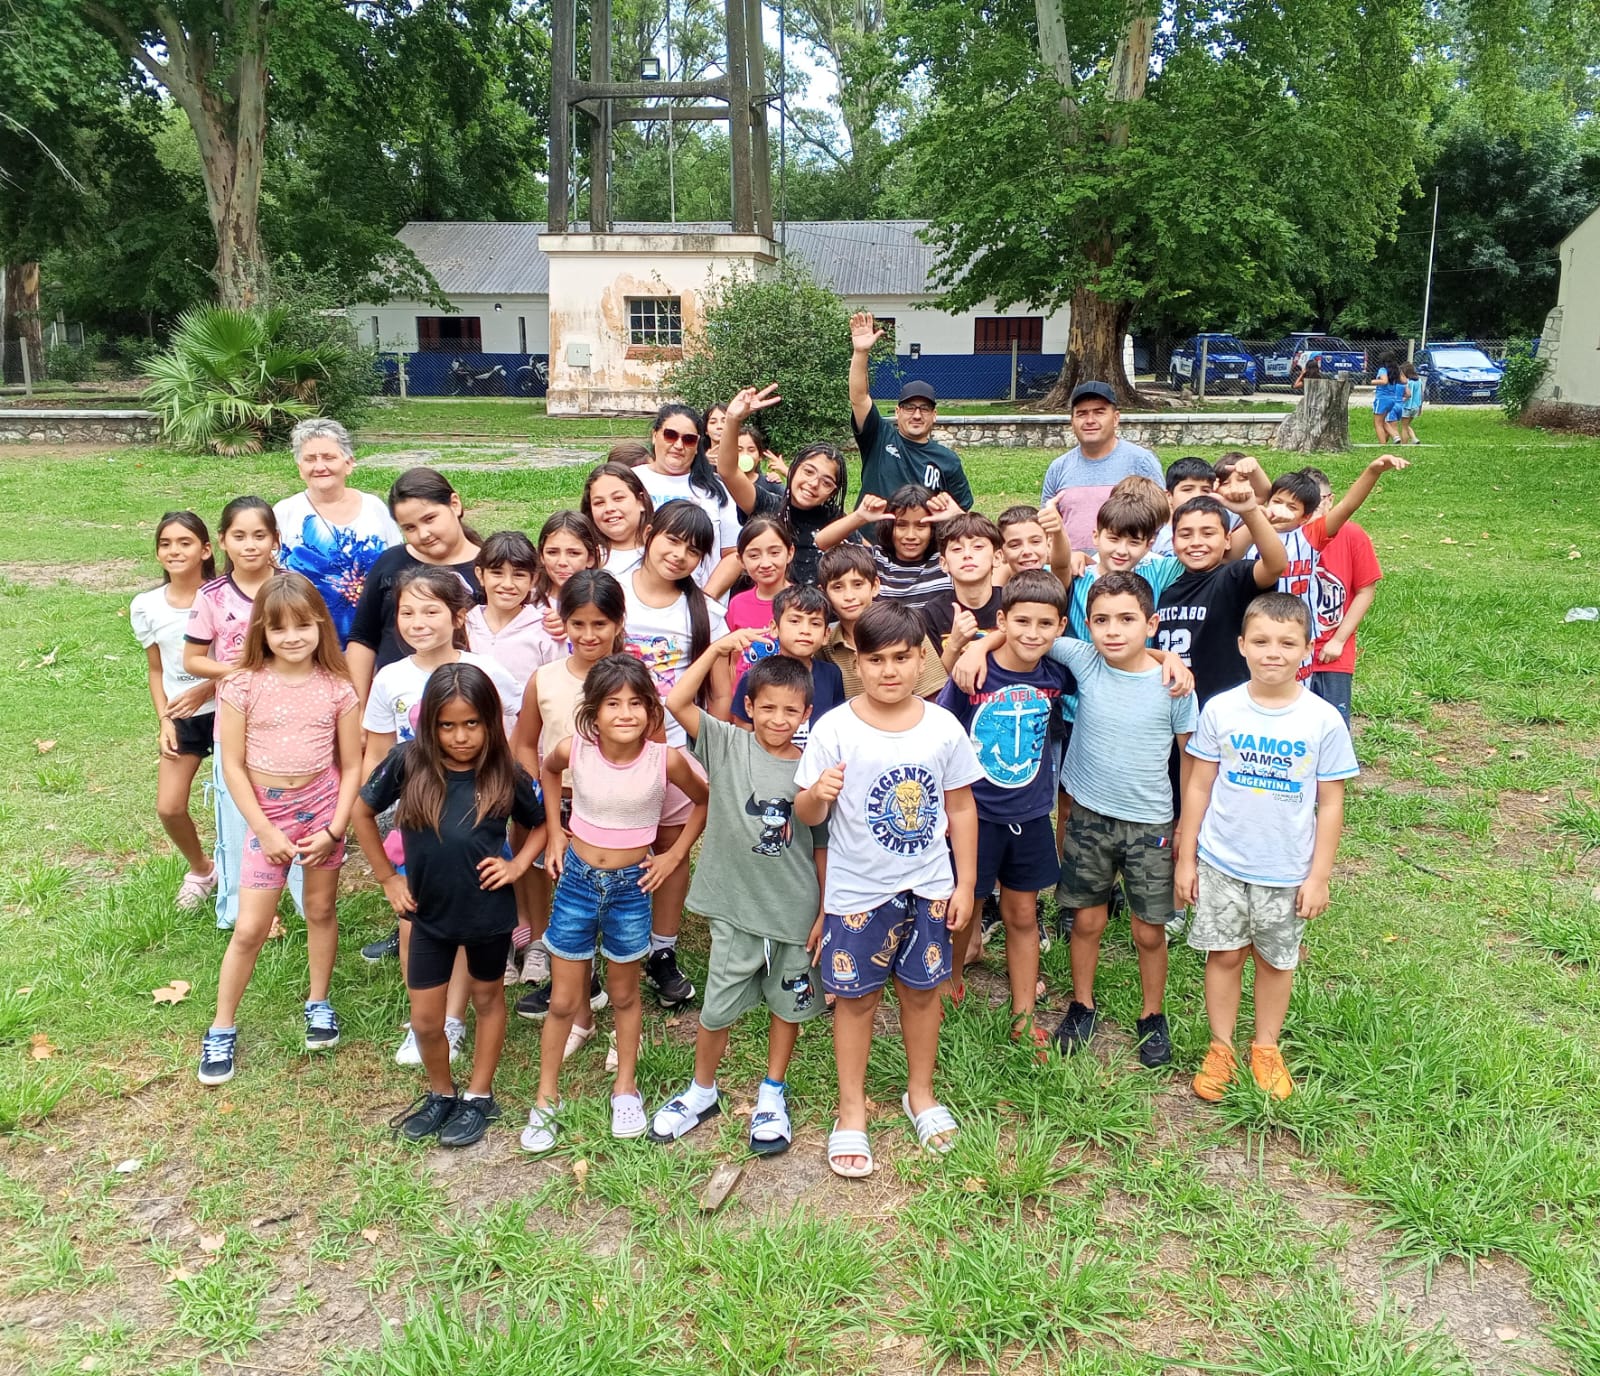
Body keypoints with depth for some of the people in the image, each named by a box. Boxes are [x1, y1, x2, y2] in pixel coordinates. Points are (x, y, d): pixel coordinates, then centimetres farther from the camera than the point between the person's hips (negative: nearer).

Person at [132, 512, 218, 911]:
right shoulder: (146, 606, -2)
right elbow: (156, 670, 7)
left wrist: (205, 689, -20)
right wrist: (164, 720, -1)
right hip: (181, 719, 3)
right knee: (169, 808, 1)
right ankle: (200, 869, 30)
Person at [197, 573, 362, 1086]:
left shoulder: (337, 688, -7)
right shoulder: (243, 685, -11)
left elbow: (351, 766, -1)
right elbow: (232, 764, -7)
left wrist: (334, 830, -8)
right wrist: (265, 831, -10)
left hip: (322, 806, 1)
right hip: (266, 811, -1)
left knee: (320, 910, 14)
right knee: (250, 928, 1)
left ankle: (319, 1002, 34)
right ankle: (222, 1028, 19)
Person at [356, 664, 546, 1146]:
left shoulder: (505, 776, -15)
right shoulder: (408, 762, -15)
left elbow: (540, 824, 4)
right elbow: (363, 812, 1)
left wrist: (517, 865, -11)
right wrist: (386, 877, 2)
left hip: (489, 912, -1)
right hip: (429, 912, 1)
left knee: (487, 999, 19)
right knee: (425, 1021, 11)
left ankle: (479, 1097, 38)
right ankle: (441, 1093, 38)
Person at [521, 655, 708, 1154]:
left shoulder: (665, 759, -20)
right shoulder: (575, 749, -16)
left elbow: (704, 801, 1)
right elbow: (547, 770, 9)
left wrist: (675, 854, -2)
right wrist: (554, 832, 5)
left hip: (631, 886, 0)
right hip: (577, 879, 1)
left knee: (624, 994, 18)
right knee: (563, 1000, 11)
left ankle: (626, 1088, 37)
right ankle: (546, 1099, 28)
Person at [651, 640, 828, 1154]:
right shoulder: (727, 745, -5)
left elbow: (822, 847, 1)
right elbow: (676, 701, -17)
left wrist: (825, 913, 0)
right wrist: (719, 648, -20)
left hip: (796, 911, 1)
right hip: (736, 908, -1)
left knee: (788, 1004, 16)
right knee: (718, 1009, 9)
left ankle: (773, 1093, 37)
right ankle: (702, 1091, 34)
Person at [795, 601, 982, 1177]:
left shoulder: (942, 726, -6)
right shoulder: (835, 729, -13)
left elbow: (961, 807, 3)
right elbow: (807, 814, -10)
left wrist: (965, 883, 3)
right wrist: (817, 795, -33)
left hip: (928, 887, 2)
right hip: (857, 889, -2)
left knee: (922, 989, 15)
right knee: (856, 996, 9)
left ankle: (921, 1093, 38)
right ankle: (852, 1111, 26)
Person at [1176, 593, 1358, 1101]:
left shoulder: (1324, 721, -11)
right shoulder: (1221, 711, -9)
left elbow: (1330, 803, -4)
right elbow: (1198, 786, -1)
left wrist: (1319, 875, -4)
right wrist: (1186, 859, 0)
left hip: (1287, 871, 0)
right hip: (1222, 864, 0)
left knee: (1277, 960, 15)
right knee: (1224, 955, 11)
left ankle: (1266, 1048, 35)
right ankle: (1221, 1048, 29)